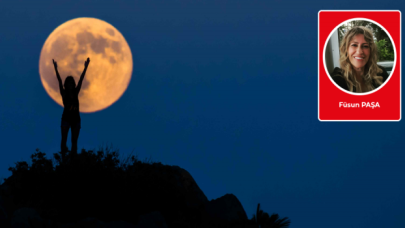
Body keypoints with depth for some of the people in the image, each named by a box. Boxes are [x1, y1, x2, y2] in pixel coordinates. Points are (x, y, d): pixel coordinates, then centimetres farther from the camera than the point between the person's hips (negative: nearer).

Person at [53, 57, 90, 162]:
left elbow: (81, 80, 3)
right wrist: (56, 69, -19)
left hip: (76, 118, 4)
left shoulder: (76, 92, 8)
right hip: (66, 117, -4)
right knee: (64, 138, -8)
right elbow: (60, 81, -10)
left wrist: (86, 67, -2)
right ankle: (63, 158, -12)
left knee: (74, 141, 3)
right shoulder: (64, 93, 0)